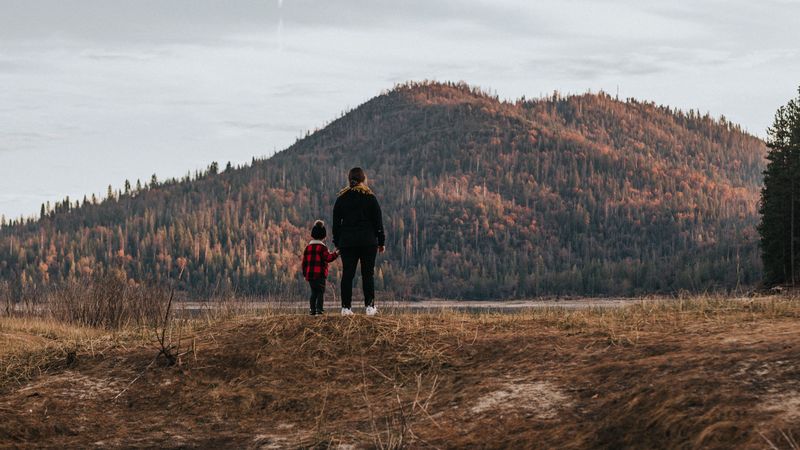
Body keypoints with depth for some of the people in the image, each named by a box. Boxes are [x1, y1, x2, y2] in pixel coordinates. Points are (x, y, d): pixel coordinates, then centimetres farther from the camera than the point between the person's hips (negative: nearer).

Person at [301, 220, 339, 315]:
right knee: (321, 291, -1)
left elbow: (304, 261, 13)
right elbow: (328, 258, -15)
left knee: (314, 292, 13)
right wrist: (335, 254, -5)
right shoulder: (322, 247, -6)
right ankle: (319, 308, -11)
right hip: (320, 274, -5)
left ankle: (313, 309, 7)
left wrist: (305, 273, 20)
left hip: (310, 274, 5)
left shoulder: (308, 247, 11)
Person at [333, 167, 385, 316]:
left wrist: (337, 243, 13)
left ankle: (346, 307, -1)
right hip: (368, 242, -2)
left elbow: (336, 222, 8)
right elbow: (378, 221, 0)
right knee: (368, 274, 1)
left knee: (347, 274, 3)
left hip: (347, 242, 2)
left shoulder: (341, 198, 6)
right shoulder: (370, 197, -1)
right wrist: (381, 242, 6)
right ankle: (370, 306, -3)